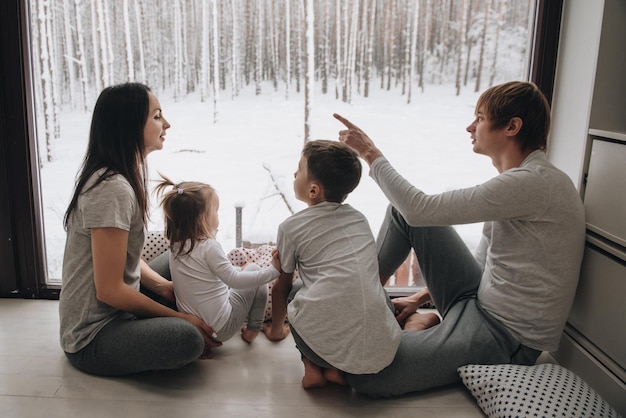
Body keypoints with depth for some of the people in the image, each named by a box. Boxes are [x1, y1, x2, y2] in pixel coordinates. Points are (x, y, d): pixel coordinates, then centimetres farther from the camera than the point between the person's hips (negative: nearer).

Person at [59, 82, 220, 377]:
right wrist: (179, 318, -15)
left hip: (115, 313, 10)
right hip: (92, 338, -10)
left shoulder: (127, 176, 6)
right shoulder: (112, 189, -24)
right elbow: (109, 290, -22)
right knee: (187, 338, -31)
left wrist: (164, 286, -5)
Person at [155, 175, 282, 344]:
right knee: (252, 268, 10)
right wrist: (273, 270, -18)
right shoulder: (209, 247, -21)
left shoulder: (175, 245, 1)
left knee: (245, 270, 24)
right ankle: (253, 329, 13)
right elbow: (235, 280, -22)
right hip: (220, 329, -8)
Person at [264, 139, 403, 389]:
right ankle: (337, 370, 16)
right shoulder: (359, 218, 18)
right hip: (381, 351, 2)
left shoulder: (291, 227, 6)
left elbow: (281, 288, 19)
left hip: (322, 345, -2)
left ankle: (312, 367, 11)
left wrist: (275, 329, 38)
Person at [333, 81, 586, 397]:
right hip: (479, 301, 9)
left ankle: (417, 329, 7)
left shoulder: (533, 182, -24)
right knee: (404, 209, 4)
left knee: (360, 372, -22)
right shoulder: (521, 179, 9)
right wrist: (422, 297, 14)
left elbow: (422, 209, -25)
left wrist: (371, 154, -14)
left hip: (506, 336, -9)